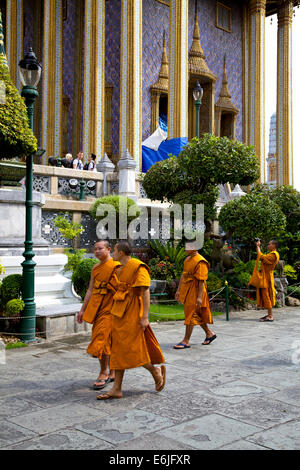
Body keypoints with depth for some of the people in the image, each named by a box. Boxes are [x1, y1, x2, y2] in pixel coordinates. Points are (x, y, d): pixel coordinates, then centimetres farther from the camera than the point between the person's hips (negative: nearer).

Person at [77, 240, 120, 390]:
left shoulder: (116, 266, -8)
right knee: (108, 341, 12)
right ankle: (112, 372, 22)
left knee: (102, 340, -10)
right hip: (96, 308, 7)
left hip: (109, 309, -7)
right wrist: (83, 310, 17)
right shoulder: (95, 269, 15)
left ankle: (103, 374, 2)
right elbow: (90, 290, 18)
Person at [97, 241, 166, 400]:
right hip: (119, 313, 9)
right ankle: (117, 389, 11)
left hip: (132, 314, -9)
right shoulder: (120, 269, 15)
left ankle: (156, 371, 17)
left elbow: (145, 292, -18)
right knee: (118, 350, 7)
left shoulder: (138, 267, -13)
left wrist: (144, 317, -23)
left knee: (131, 349, -6)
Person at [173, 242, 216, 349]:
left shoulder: (200, 262, -16)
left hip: (195, 293, -9)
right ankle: (209, 333, 31)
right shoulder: (187, 260, 12)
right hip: (187, 292, 9)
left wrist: (199, 297, -22)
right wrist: (179, 290, 17)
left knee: (191, 315, -4)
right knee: (197, 315, 16)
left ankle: (186, 341, 3)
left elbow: (201, 281, -19)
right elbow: (183, 276, 18)